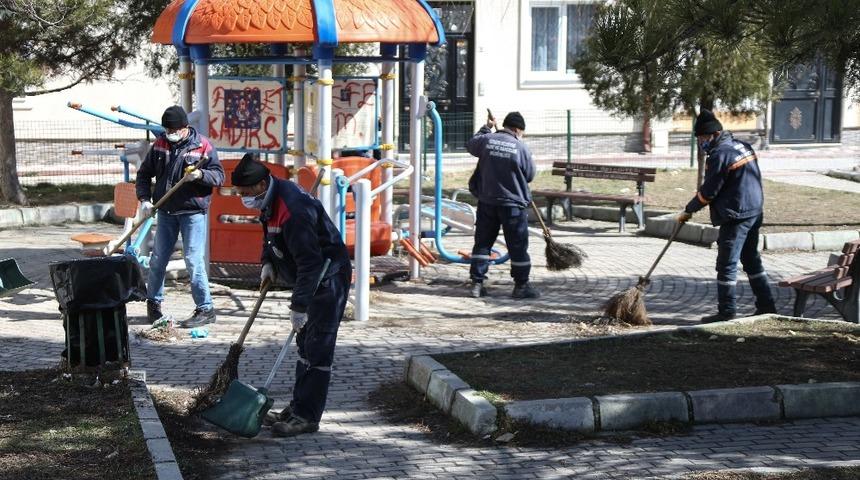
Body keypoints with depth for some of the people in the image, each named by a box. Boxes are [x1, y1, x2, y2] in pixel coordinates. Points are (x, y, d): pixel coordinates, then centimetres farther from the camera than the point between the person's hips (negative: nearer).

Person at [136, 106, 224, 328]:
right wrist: (144, 199, 1)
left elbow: (219, 176, -6)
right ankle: (153, 302, 31)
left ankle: (205, 309, -1)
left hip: (193, 212, -5)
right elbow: (144, 173, 14)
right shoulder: (159, 144, 6)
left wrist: (201, 175, -26)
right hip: (166, 211, 5)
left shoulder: (203, 146, -6)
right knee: (158, 259, 12)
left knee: (194, 260, -9)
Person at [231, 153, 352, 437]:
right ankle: (299, 408, 23)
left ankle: (307, 417, -5)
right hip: (311, 278, 11)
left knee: (317, 349, -8)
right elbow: (270, 234, 22)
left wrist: (299, 306, -28)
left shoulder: (292, 210, -30)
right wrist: (268, 262, 5)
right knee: (305, 344, 15)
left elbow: (310, 261, -31)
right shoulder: (270, 200, 1)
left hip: (329, 278, -11)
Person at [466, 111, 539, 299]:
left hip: (487, 202, 4)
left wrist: (486, 128, 32)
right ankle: (521, 286, 11)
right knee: (518, 245, 5)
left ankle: (477, 283, 10)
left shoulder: (486, 140, -2)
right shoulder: (521, 147, -11)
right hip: (513, 204, -4)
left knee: (482, 242, 11)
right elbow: (530, 175, 0)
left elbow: (471, 145, 21)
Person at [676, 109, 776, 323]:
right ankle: (766, 305, 21)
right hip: (755, 212, 10)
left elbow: (708, 191, -15)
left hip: (735, 216, -10)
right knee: (752, 260, 18)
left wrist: (688, 211, -2)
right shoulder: (743, 146, 11)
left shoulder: (720, 154, -17)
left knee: (727, 265, -2)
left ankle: (727, 311, 2)